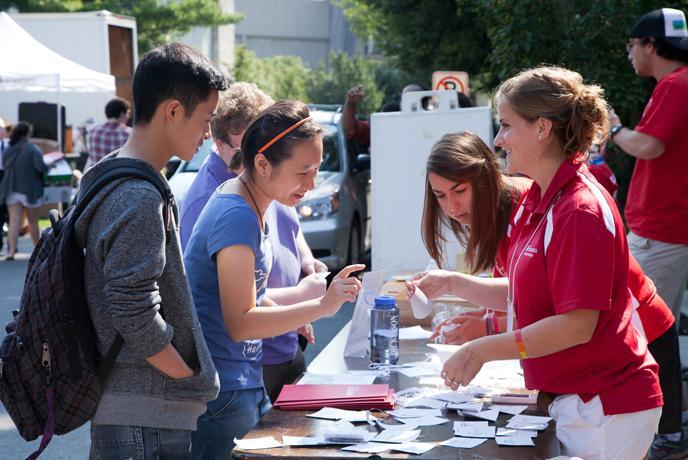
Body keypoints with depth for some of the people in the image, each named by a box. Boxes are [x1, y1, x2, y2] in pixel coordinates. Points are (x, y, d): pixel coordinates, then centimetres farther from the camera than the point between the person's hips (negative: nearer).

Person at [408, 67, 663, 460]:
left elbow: (577, 324, -25)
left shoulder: (580, 210, -21)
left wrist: (482, 350, -21)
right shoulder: (536, 202, 9)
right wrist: (453, 283, 5)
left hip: (605, 408, -9)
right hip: (570, 399, 9)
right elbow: (524, 293, 16)